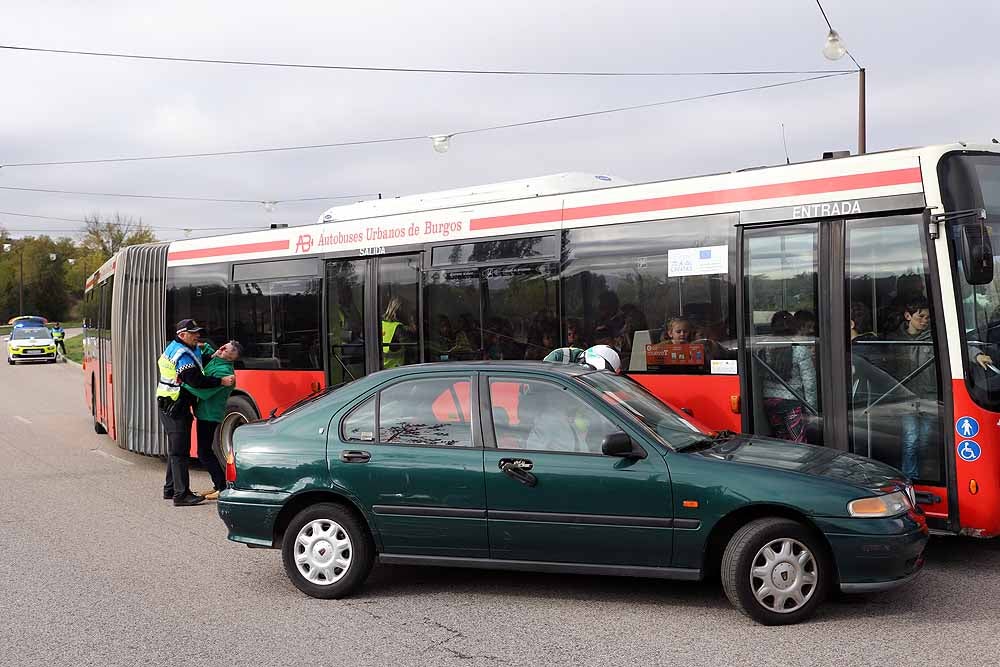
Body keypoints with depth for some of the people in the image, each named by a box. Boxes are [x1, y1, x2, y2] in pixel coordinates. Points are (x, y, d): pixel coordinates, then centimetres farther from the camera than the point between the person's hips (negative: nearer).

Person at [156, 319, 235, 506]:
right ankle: (181, 494, -9)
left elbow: (200, 361, 16)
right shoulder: (182, 355, -18)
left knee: (175, 449, 18)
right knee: (180, 450, -10)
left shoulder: (175, 347, 14)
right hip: (174, 407, -11)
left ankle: (170, 489, 27)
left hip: (170, 406, 11)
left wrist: (214, 356, -2)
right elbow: (196, 381, -26)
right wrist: (222, 381, -23)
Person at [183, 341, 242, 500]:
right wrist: (204, 346, 12)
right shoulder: (214, 362, 6)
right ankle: (218, 486, 21)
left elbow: (205, 392, -29)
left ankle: (223, 488, -3)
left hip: (209, 415, -10)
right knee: (206, 451, 15)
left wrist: (184, 383, -26)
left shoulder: (224, 371, -23)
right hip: (205, 414, 10)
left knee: (204, 453, -6)